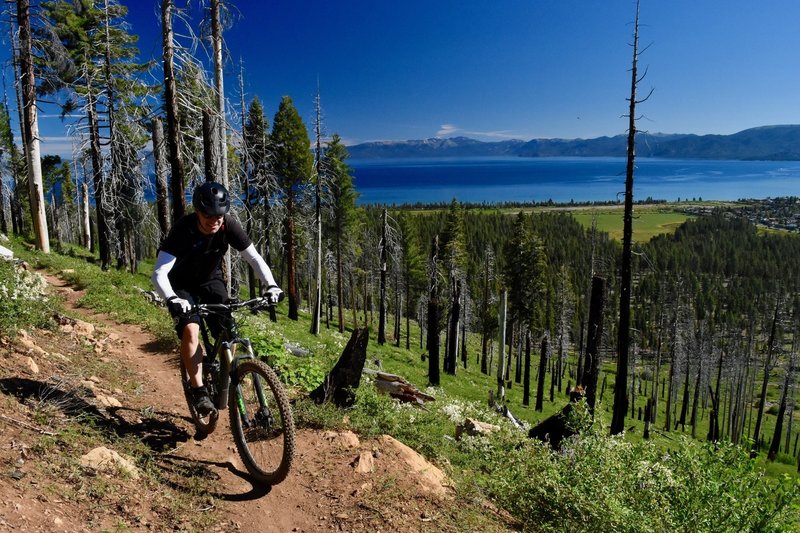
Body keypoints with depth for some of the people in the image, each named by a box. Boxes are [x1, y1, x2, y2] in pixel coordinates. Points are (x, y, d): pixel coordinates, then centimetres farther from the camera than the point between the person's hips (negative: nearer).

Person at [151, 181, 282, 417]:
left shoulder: (229, 226, -23)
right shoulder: (183, 229, -31)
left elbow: (254, 258, -18)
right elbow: (159, 273, -36)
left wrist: (271, 285, -34)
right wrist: (172, 299, -54)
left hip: (211, 281, 3)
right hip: (182, 285, -2)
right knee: (190, 331, -25)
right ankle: (199, 391, -13)